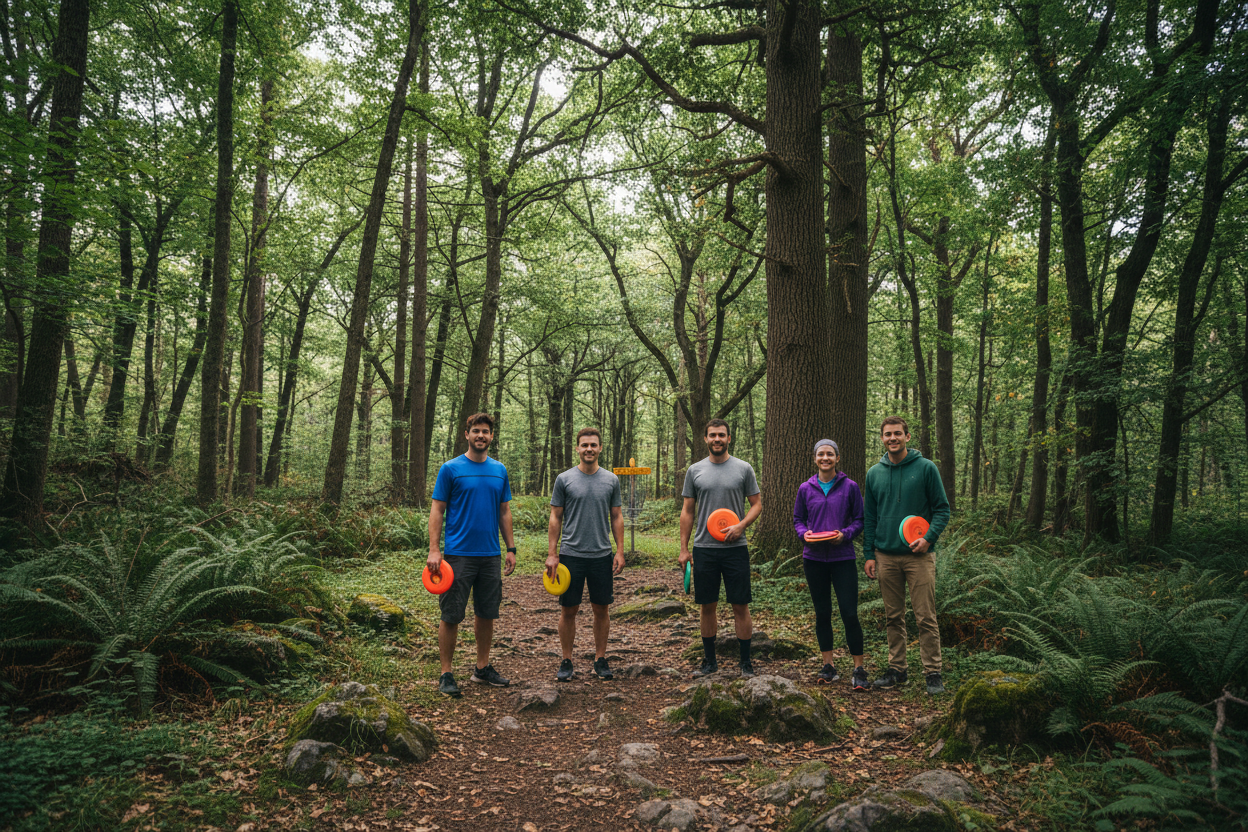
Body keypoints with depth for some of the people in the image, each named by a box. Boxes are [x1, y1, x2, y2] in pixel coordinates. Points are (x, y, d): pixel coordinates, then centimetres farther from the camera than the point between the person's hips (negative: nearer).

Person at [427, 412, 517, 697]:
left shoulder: (499, 470, 9)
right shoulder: (450, 468, -3)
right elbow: (437, 510, -4)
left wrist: (511, 549, 9)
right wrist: (434, 550, -12)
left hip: (491, 555, 4)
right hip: (458, 555, -4)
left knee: (487, 614, 12)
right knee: (451, 616, 0)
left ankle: (483, 668, 25)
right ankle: (446, 674, 11)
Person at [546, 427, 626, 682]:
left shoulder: (611, 480, 5)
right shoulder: (564, 479, 0)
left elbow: (616, 517, 9)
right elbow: (555, 518, 2)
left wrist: (620, 551, 1)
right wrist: (552, 554, -3)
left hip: (602, 556, 2)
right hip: (571, 555, -1)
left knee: (601, 609, 8)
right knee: (568, 610, 4)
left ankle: (600, 658, 21)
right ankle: (566, 660, 17)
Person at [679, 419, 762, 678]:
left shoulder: (743, 469, 2)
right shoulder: (695, 470, 6)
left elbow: (757, 504, 5)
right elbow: (687, 511, 8)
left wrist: (741, 525, -14)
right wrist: (683, 548, 3)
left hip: (735, 548, -1)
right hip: (703, 548, 2)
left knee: (740, 606, 1)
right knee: (707, 606, 9)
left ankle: (746, 662, 13)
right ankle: (709, 661, 22)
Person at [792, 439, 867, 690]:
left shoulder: (850, 487, 0)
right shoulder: (805, 488, 5)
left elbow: (859, 520, 3)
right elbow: (797, 520, 12)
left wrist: (845, 534, -15)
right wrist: (804, 533, -9)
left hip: (843, 558, -2)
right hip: (814, 559, 3)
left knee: (849, 613, -5)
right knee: (822, 613, 10)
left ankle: (859, 669, 7)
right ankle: (828, 666, 21)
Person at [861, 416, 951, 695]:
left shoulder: (926, 468, -2)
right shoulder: (874, 473, 9)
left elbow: (942, 509, 0)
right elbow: (869, 517, 13)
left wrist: (929, 537, -16)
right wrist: (869, 554, 7)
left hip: (919, 555, -3)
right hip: (886, 556, 4)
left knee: (926, 617, -2)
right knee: (893, 617, 11)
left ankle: (933, 673, 8)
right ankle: (897, 669, 21)